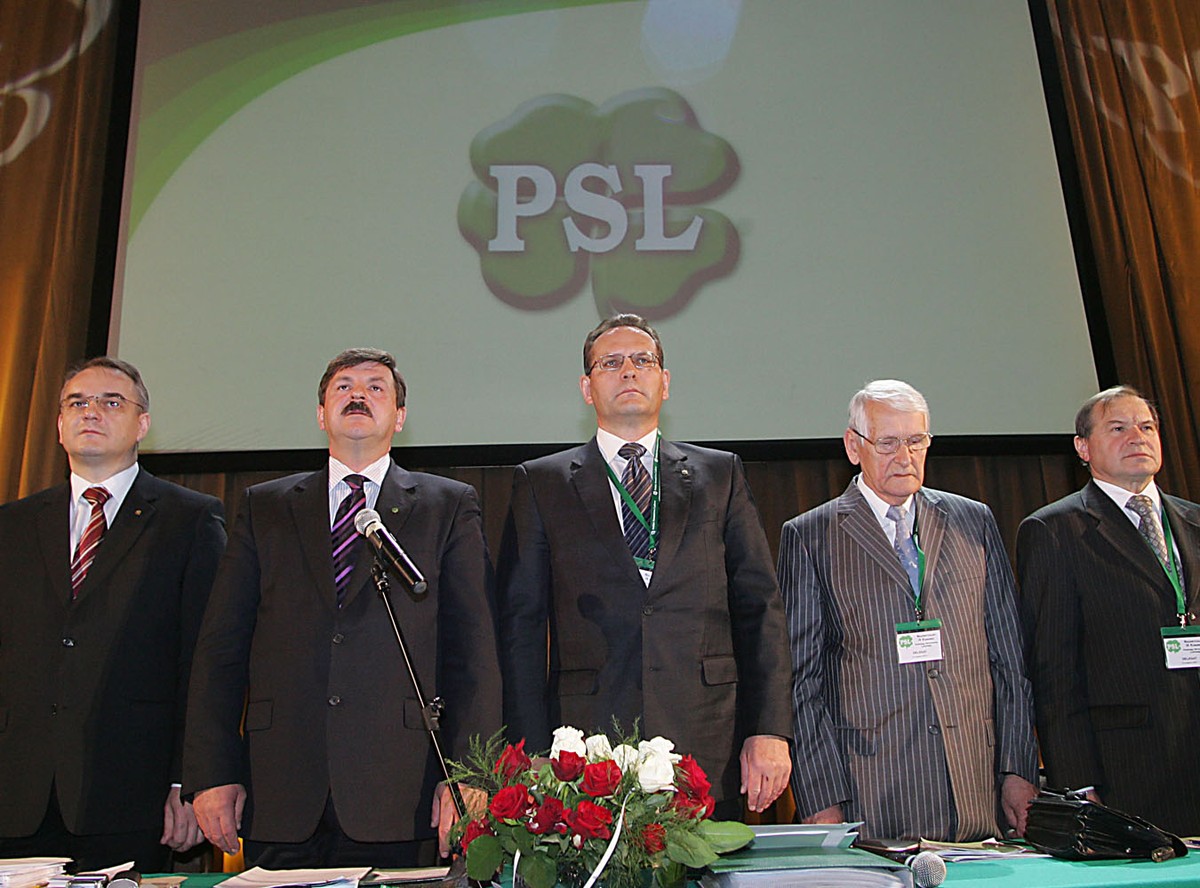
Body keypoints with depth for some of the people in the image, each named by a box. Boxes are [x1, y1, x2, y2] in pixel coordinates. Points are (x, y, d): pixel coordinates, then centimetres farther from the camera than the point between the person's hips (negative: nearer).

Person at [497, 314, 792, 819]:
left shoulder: (721, 475, 12)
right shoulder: (540, 484, 8)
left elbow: (760, 610, 9)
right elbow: (520, 627, 3)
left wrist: (769, 731, 0)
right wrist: (534, 758, -3)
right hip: (586, 757, -1)